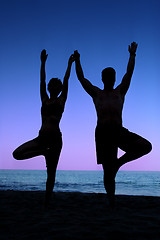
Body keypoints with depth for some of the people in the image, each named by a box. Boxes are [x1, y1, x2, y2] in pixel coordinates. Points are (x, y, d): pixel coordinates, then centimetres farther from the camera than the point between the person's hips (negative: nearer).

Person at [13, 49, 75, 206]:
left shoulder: (61, 100, 6)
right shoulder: (44, 100, 14)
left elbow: (66, 81, 3)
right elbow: (42, 80, 12)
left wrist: (70, 64, 6)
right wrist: (43, 63, 11)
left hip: (55, 138, -4)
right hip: (42, 137, 4)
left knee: (51, 172, 0)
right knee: (17, 154, -10)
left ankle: (47, 201, 10)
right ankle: (44, 151, 2)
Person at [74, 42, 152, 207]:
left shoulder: (120, 92, 18)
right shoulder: (96, 93, 15)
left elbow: (129, 73, 20)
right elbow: (81, 77, 18)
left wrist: (132, 54, 24)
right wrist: (77, 60, 23)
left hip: (120, 131, 2)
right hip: (103, 132, -2)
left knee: (146, 146, -21)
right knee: (107, 172, 0)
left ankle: (119, 162, 0)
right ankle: (111, 202, 16)